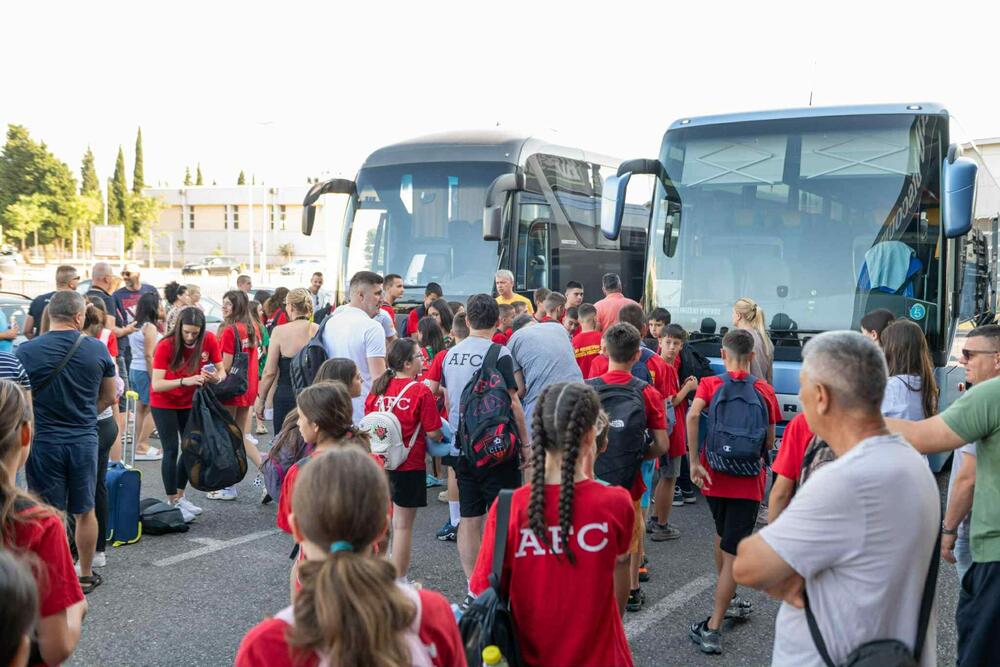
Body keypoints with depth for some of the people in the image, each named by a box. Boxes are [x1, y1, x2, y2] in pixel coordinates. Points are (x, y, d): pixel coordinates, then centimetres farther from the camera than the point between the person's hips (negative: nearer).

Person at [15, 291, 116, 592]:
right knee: (85, 512, 15)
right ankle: (85, 575, 27)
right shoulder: (97, 349, -5)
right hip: (84, 441, 2)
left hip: (43, 441, -2)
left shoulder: (26, 352, -11)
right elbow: (109, 398, 6)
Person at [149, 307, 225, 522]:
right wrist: (184, 381, -46)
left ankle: (180, 497, 24)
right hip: (164, 404, -4)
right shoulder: (166, 346, -27)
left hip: (190, 402, 4)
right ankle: (172, 503, 0)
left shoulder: (210, 341, -18)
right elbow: (156, 385, -32)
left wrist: (216, 377, -34)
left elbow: (221, 371, -10)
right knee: (172, 450, -7)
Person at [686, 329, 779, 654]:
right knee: (733, 552, -1)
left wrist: (694, 462, -19)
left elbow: (692, 415, -21)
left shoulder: (709, 384, -2)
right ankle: (713, 628, -3)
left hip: (714, 474, 2)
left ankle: (728, 601, 39)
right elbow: (770, 441, 4)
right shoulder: (765, 390, 0)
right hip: (748, 480, -2)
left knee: (722, 536, 26)